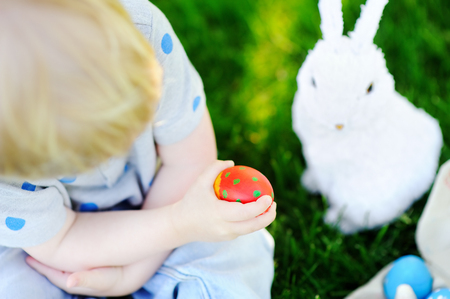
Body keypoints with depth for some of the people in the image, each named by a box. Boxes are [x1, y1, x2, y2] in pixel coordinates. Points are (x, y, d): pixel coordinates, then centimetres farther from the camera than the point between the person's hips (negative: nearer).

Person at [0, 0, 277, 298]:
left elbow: (191, 160, -18)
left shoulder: (143, 27, -32)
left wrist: (132, 273, -16)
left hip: (149, 195, 2)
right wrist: (184, 223, -32)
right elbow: (58, 246, -21)